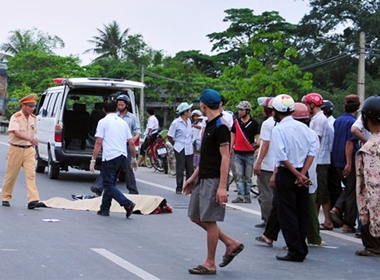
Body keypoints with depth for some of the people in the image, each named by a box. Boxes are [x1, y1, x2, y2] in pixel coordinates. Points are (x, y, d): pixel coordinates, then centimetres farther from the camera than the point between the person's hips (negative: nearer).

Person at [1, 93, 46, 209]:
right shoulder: (15, 117, -11)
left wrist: (34, 147, 16)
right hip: (16, 149, -4)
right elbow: (16, 133, -27)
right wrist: (29, 138, -41)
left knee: (31, 174, -9)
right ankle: (5, 198, 23)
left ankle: (33, 200, -17)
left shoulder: (33, 118, 8)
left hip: (29, 150, 4)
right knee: (11, 175, 6)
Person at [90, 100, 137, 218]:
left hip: (110, 157, -7)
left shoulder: (103, 122, -3)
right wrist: (134, 158, 24)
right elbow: (131, 143, 13)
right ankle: (104, 209, 19)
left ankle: (127, 204, -18)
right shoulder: (123, 122, 14)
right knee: (110, 183, 17)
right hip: (122, 157, 7)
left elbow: (98, 143, -9)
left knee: (109, 185, -3)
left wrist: (93, 160, -7)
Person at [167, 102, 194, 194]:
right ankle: (179, 188, 4)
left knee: (190, 169, 6)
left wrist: (191, 143, 12)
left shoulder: (189, 121, 10)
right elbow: (170, 136, -4)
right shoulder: (176, 123, -8)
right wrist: (175, 145, 3)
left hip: (189, 149, 5)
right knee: (180, 168, -2)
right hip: (180, 149, -5)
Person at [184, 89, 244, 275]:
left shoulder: (221, 126, -16)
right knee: (195, 216, 13)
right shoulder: (210, 125, 14)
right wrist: (193, 177, 21)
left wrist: (222, 187, -24)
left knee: (209, 220, -3)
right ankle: (231, 244, 20)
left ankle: (210, 264, 8)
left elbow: (225, 157, -20)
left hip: (213, 181, -10)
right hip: (202, 179, 10)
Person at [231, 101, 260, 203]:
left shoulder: (254, 123, -1)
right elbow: (233, 135, 15)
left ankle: (247, 196, 12)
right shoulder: (236, 122, 9)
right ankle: (240, 196, -1)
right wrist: (231, 147, 8)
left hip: (249, 153, -3)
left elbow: (257, 136, -2)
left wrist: (257, 144, -22)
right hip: (238, 153, 3)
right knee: (239, 176, -1)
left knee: (248, 177, 4)